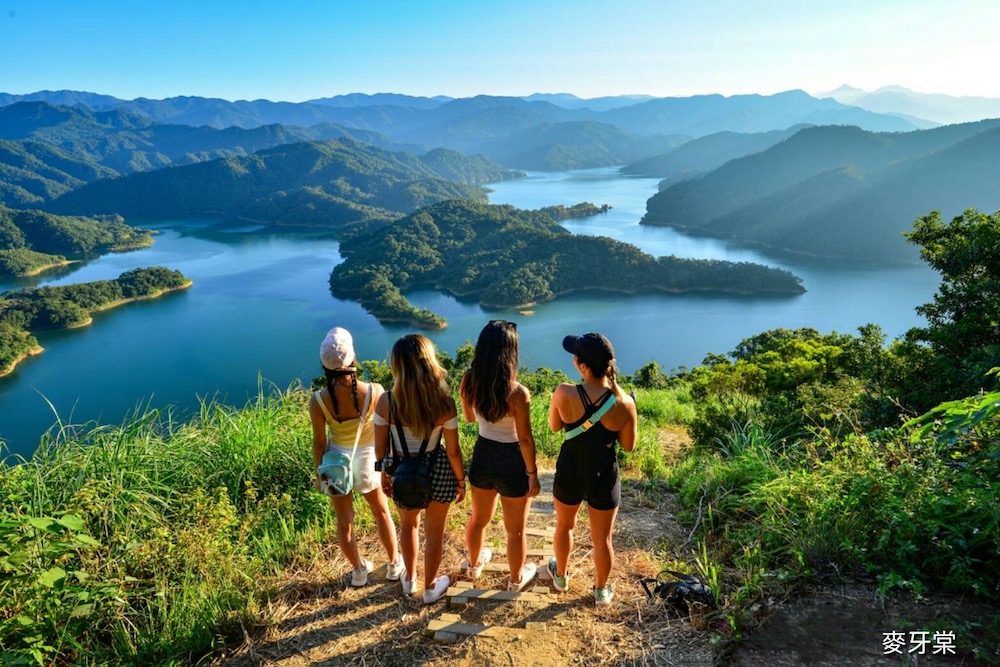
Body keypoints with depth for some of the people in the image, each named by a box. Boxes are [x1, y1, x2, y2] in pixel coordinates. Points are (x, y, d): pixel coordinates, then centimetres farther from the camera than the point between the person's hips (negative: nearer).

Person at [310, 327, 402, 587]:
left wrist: (319, 474, 5)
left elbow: (319, 443, -11)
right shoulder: (374, 391, -24)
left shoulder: (318, 401, -23)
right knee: (381, 511, 24)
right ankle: (394, 563, 41)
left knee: (344, 521, 21)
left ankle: (359, 569, 39)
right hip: (367, 458, 0)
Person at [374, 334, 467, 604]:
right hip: (438, 472, -2)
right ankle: (430, 587, 43)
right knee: (434, 531, 23)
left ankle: (409, 579, 50)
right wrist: (461, 480, 3)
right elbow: (453, 451, -14)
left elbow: (380, 447, -7)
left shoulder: (386, 402, -20)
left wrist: (385, 474, 12)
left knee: (408, 525, 29)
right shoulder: (443, 402, -24)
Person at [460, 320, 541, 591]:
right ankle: (516, 578, 43)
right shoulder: (518, 393, -29)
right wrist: (533, 474, -6)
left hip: (483, 455, 5)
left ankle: (474, 564, 55)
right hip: (511, 462, -5)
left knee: (478, 519, 30)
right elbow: (525, 439, -19)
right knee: (515, 530, 20)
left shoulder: (469, 380, -14)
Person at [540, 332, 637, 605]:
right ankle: (601, 591, 42)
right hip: (604, 478, 0)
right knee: (602, 540, 21)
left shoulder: (564, 394, -25)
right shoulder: (624, 404, -23)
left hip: (570, 473, 1)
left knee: (564, 526, 29)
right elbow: (629, 445, -8)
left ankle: (560, 575, 51)